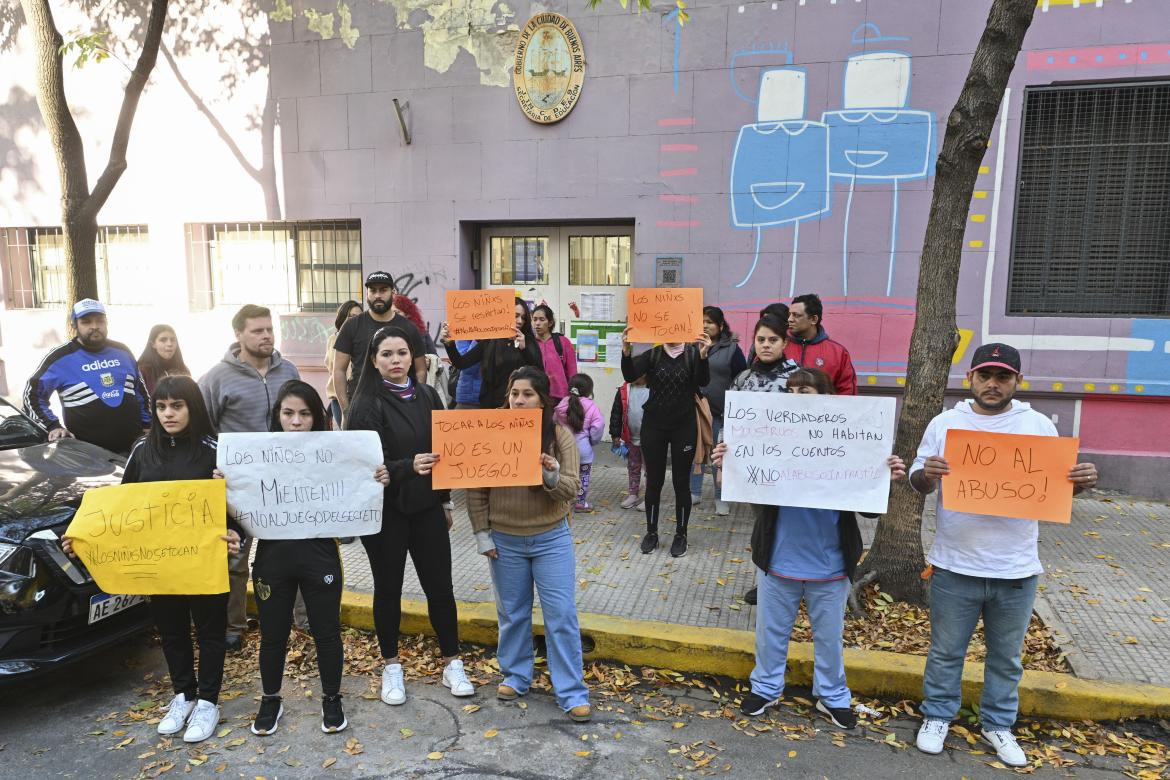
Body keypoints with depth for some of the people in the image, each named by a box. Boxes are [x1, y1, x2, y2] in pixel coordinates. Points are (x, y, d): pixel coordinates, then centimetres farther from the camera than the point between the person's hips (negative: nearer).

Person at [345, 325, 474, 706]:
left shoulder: (428, 395, 3)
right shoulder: (367, 405, -10)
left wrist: (446, 499, 13)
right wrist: (408, 466, -34)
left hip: (426, 506, 3)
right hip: (385, 510, -3)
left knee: (440, 586, 7)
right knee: (388, 588, 10)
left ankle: (453, 664, 22)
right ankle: (391, 667, 28)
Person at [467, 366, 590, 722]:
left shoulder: (560, 436, -7)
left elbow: (571, 491, -10)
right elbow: (476, 490, -2)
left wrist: (552, 475, -30)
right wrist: (482, 535, -4)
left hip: (551, 539, -1)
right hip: (504, 541, 1)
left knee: (562, 615, 2)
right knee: (512, 613, 16)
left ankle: (572, 692, 14)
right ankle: (516, 675, 36)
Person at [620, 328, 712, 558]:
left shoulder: (693, 353, -2)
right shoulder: (652, 354, 1)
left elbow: (703, 381, -19)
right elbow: (630, 376, -14)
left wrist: (703, 355, -37)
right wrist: (626, 352, -32)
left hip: (684, 426, -1)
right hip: (653, 425, 1)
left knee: (681, 482, 6)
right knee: (654, 481, 8)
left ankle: (681, 534, 20)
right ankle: (651, 532, 22)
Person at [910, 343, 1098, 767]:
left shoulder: (1039, 426, 1)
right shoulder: (945, 423, -2)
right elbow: (917, 481, 1)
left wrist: (1082, 480, -16)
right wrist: (927, 474, -22)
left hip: (1016, 570, 1)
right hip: (955, 566, -1)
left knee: (1006, 657, 18)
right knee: (946, 652, 13)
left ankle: (998, 725, 36)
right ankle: (937, 716, 31)